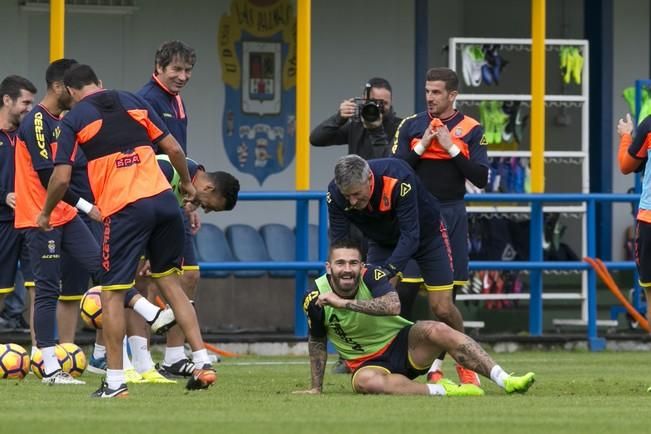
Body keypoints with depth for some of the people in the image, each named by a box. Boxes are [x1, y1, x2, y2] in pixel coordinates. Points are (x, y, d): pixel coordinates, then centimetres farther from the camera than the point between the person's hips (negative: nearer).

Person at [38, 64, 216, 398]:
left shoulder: (75, 118, 2)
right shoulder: (133, 103, 14)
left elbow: (62, 177, -3)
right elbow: (173, 148, 13)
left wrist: (46, 213, 13)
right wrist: (187, 183, 30)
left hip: (123, 210, -5)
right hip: (163, 201, 5)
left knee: (112, 294, 2)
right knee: (170, 282, 16)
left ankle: (115, 382, 0)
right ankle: (203, 363, 10)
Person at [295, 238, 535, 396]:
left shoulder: (372, 276, -16)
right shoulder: (315, 299, -11)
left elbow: (393, 306, -36)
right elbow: (317, 342, 6)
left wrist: (344, 303, -36)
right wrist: (316, 387, 7)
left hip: (403, 342, 0)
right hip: (369, 362, 0)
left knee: (437, 330, -32)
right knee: (366, 381, -39)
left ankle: (506, 381, -36)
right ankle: (442, 391, -35)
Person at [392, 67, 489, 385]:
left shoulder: (471, 130, 4)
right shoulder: (411, 126, 5)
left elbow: (480, 179, -3)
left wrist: (452, 148, -10)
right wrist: (421, 147, -11)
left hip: (452, 214, 1)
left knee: (447, 295, 4)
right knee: (405, 289, -8)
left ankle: (437, 365, 11)